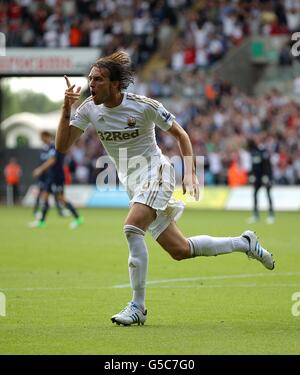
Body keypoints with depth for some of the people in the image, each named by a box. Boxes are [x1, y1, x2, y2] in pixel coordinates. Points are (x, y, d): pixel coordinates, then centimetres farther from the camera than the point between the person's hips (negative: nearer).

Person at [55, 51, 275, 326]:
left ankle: (138, 307, -24)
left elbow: (180, 134, -4)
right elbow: (63, 146, -4)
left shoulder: (143, 106, -15)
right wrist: (66, 109, -16)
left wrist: (190, 173, -12)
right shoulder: (89, 109, -2)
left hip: (155, 172, -6)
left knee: (132, 227, -30)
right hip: (131, 183, 6)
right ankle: (245, 243, 28)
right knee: (180, 250, 6)